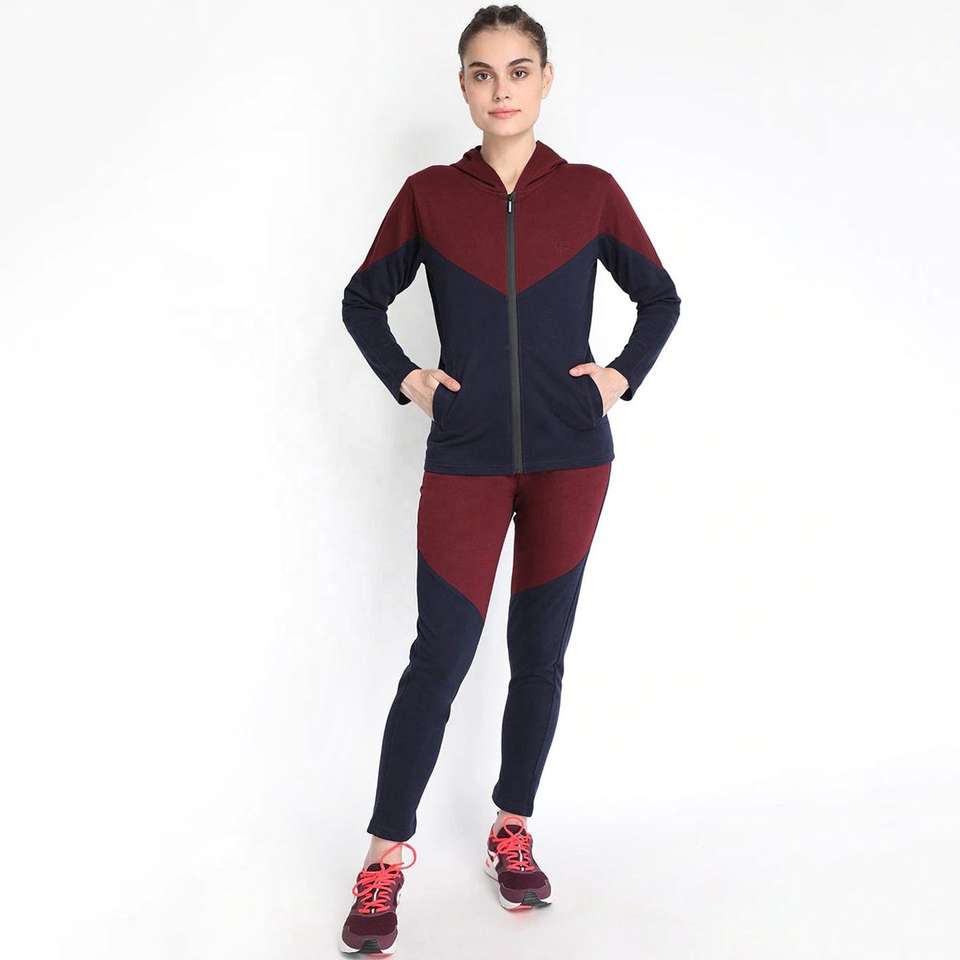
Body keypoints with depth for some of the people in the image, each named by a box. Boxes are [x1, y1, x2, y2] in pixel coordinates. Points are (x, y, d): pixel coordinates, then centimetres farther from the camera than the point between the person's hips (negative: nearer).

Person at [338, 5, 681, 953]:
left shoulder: (591, 192, 2)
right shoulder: (429, 194, 1)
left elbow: (661, 298, 13)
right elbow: (363, 300, 12)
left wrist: (623, 375, 0)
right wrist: (405, 378, 0)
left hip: (570, 455, 1)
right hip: (465, 456, -1)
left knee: (540, 652, 8)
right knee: (440, 653, -4)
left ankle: (512, 831, 25)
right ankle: (385, 858, 8)